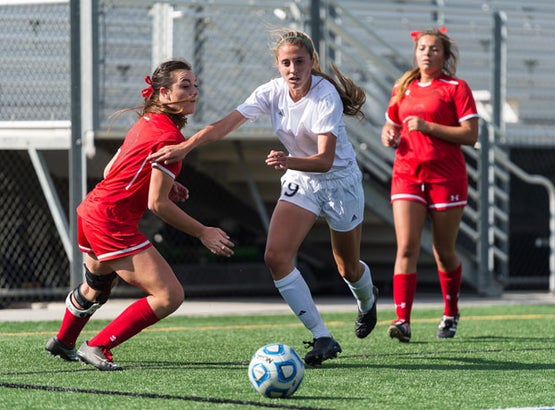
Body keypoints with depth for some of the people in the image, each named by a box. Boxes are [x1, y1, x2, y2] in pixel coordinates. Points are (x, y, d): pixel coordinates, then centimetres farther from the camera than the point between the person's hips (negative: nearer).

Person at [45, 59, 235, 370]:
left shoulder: (147, 123, 10)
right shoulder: (170, 136, -18)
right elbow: (157, 204, -19)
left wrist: (163, 183, 14)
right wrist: (203, 233, -13)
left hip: (91, 210, 10)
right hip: (112, 223, -10)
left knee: (98, 285, 35)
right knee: (170, 296, -11)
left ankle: (63, 342, 59)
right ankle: (98, 347, -2)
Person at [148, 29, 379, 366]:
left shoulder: (326, 96, -26)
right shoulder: (272, 92, -12)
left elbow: (325, 159, -33)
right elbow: (225, 125, -18)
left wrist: (289, 161, -51)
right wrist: (184, 147, -32)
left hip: (339, 179, -4)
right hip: (300, 181, 4)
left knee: (348, 267, 12)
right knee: (276, 255, -18)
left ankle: (367, 300, 53)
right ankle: (322, 338, -13)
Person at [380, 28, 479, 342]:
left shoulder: (456, 88, -2)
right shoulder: (403, 88, 13)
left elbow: (471, 135, -11)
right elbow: (392, 125, 26)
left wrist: (428, 127, -18)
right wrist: (389, 135, 2)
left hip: (446, 177, -3)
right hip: (407, 173, 3)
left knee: (444, 252, 6)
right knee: (406, 248, -12)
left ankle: (451, 314, 27)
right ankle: (403, 321, -18)